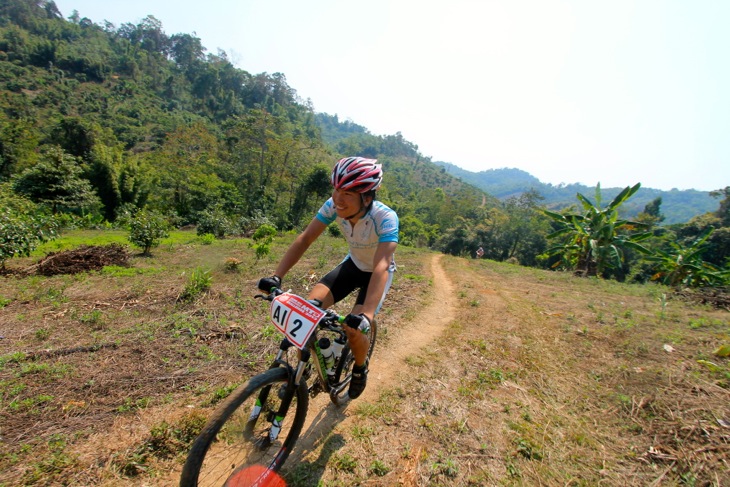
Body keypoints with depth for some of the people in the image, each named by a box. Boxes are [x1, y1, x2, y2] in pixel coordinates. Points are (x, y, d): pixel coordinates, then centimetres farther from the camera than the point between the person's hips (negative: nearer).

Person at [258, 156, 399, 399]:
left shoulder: (386, 218, -35)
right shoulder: (334, 205, -23)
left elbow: (381, 266, -44)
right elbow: (305, 238, -24)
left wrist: (366, 315, -56)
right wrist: (276, 277, -34)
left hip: (376, 273, -3)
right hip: (352, 264, 4)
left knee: (354, 330, -18)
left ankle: (360, 369, 18)